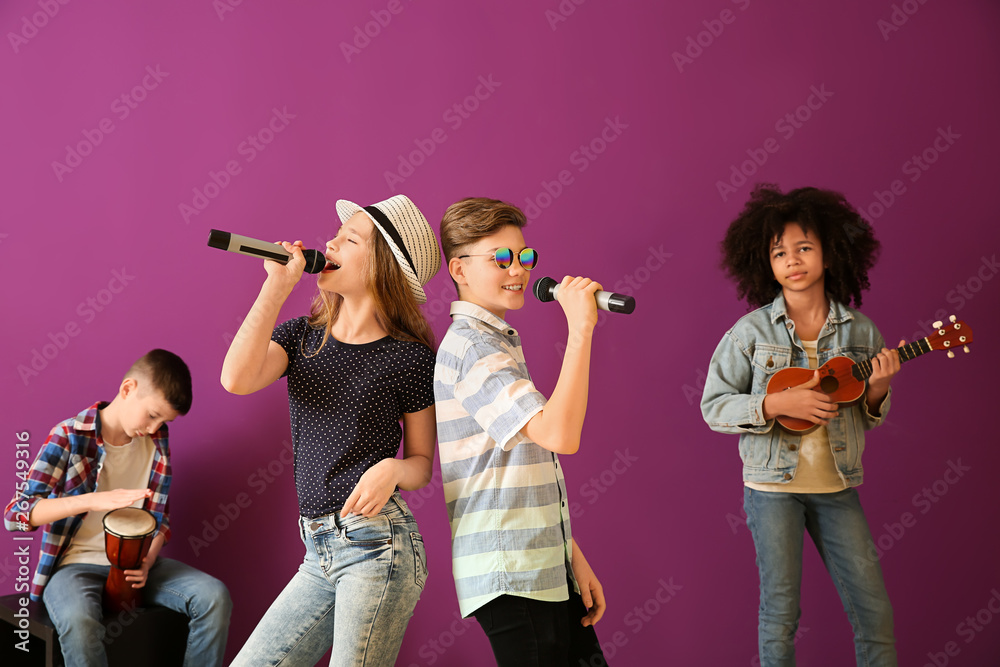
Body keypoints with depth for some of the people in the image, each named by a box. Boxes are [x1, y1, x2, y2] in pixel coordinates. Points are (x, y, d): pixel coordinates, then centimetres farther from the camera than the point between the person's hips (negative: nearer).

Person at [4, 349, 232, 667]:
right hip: (76, 563, -4)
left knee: (215, 596, -21)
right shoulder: (70, 436, -10)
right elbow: (15, 513, -18)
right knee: (79, 621, -38)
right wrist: (93, 500, -32)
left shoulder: (158, 441, 5)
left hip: (137, 561, 4)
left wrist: (147, 561, -9)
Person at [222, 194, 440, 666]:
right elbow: (237, 379, -11)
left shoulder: (410, 357, -3)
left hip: (377, 543, -5)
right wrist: (277, 284, -9)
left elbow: (422, 463, 4)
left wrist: (392, 469, -20)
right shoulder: (301, 336, 9)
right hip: (319, 554, 6)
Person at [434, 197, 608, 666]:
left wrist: (572, 557, 16)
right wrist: (580, 328, -25)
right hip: (509, 575, -9)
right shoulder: (471, 346, -14)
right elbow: (559, 434, -27)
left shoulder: (498, 342, 18)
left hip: (545, 569, 9)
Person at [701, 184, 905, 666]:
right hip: (773, 485, -2)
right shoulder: (751, 332, -6)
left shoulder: (858, 330, 2)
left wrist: (877, 391, -11)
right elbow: (713, 406, -6)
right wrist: (776, 404, -19)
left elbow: (867, 418, 11)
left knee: (873, 607, 5)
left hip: (837, 486, 3)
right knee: (781, 610, 5)